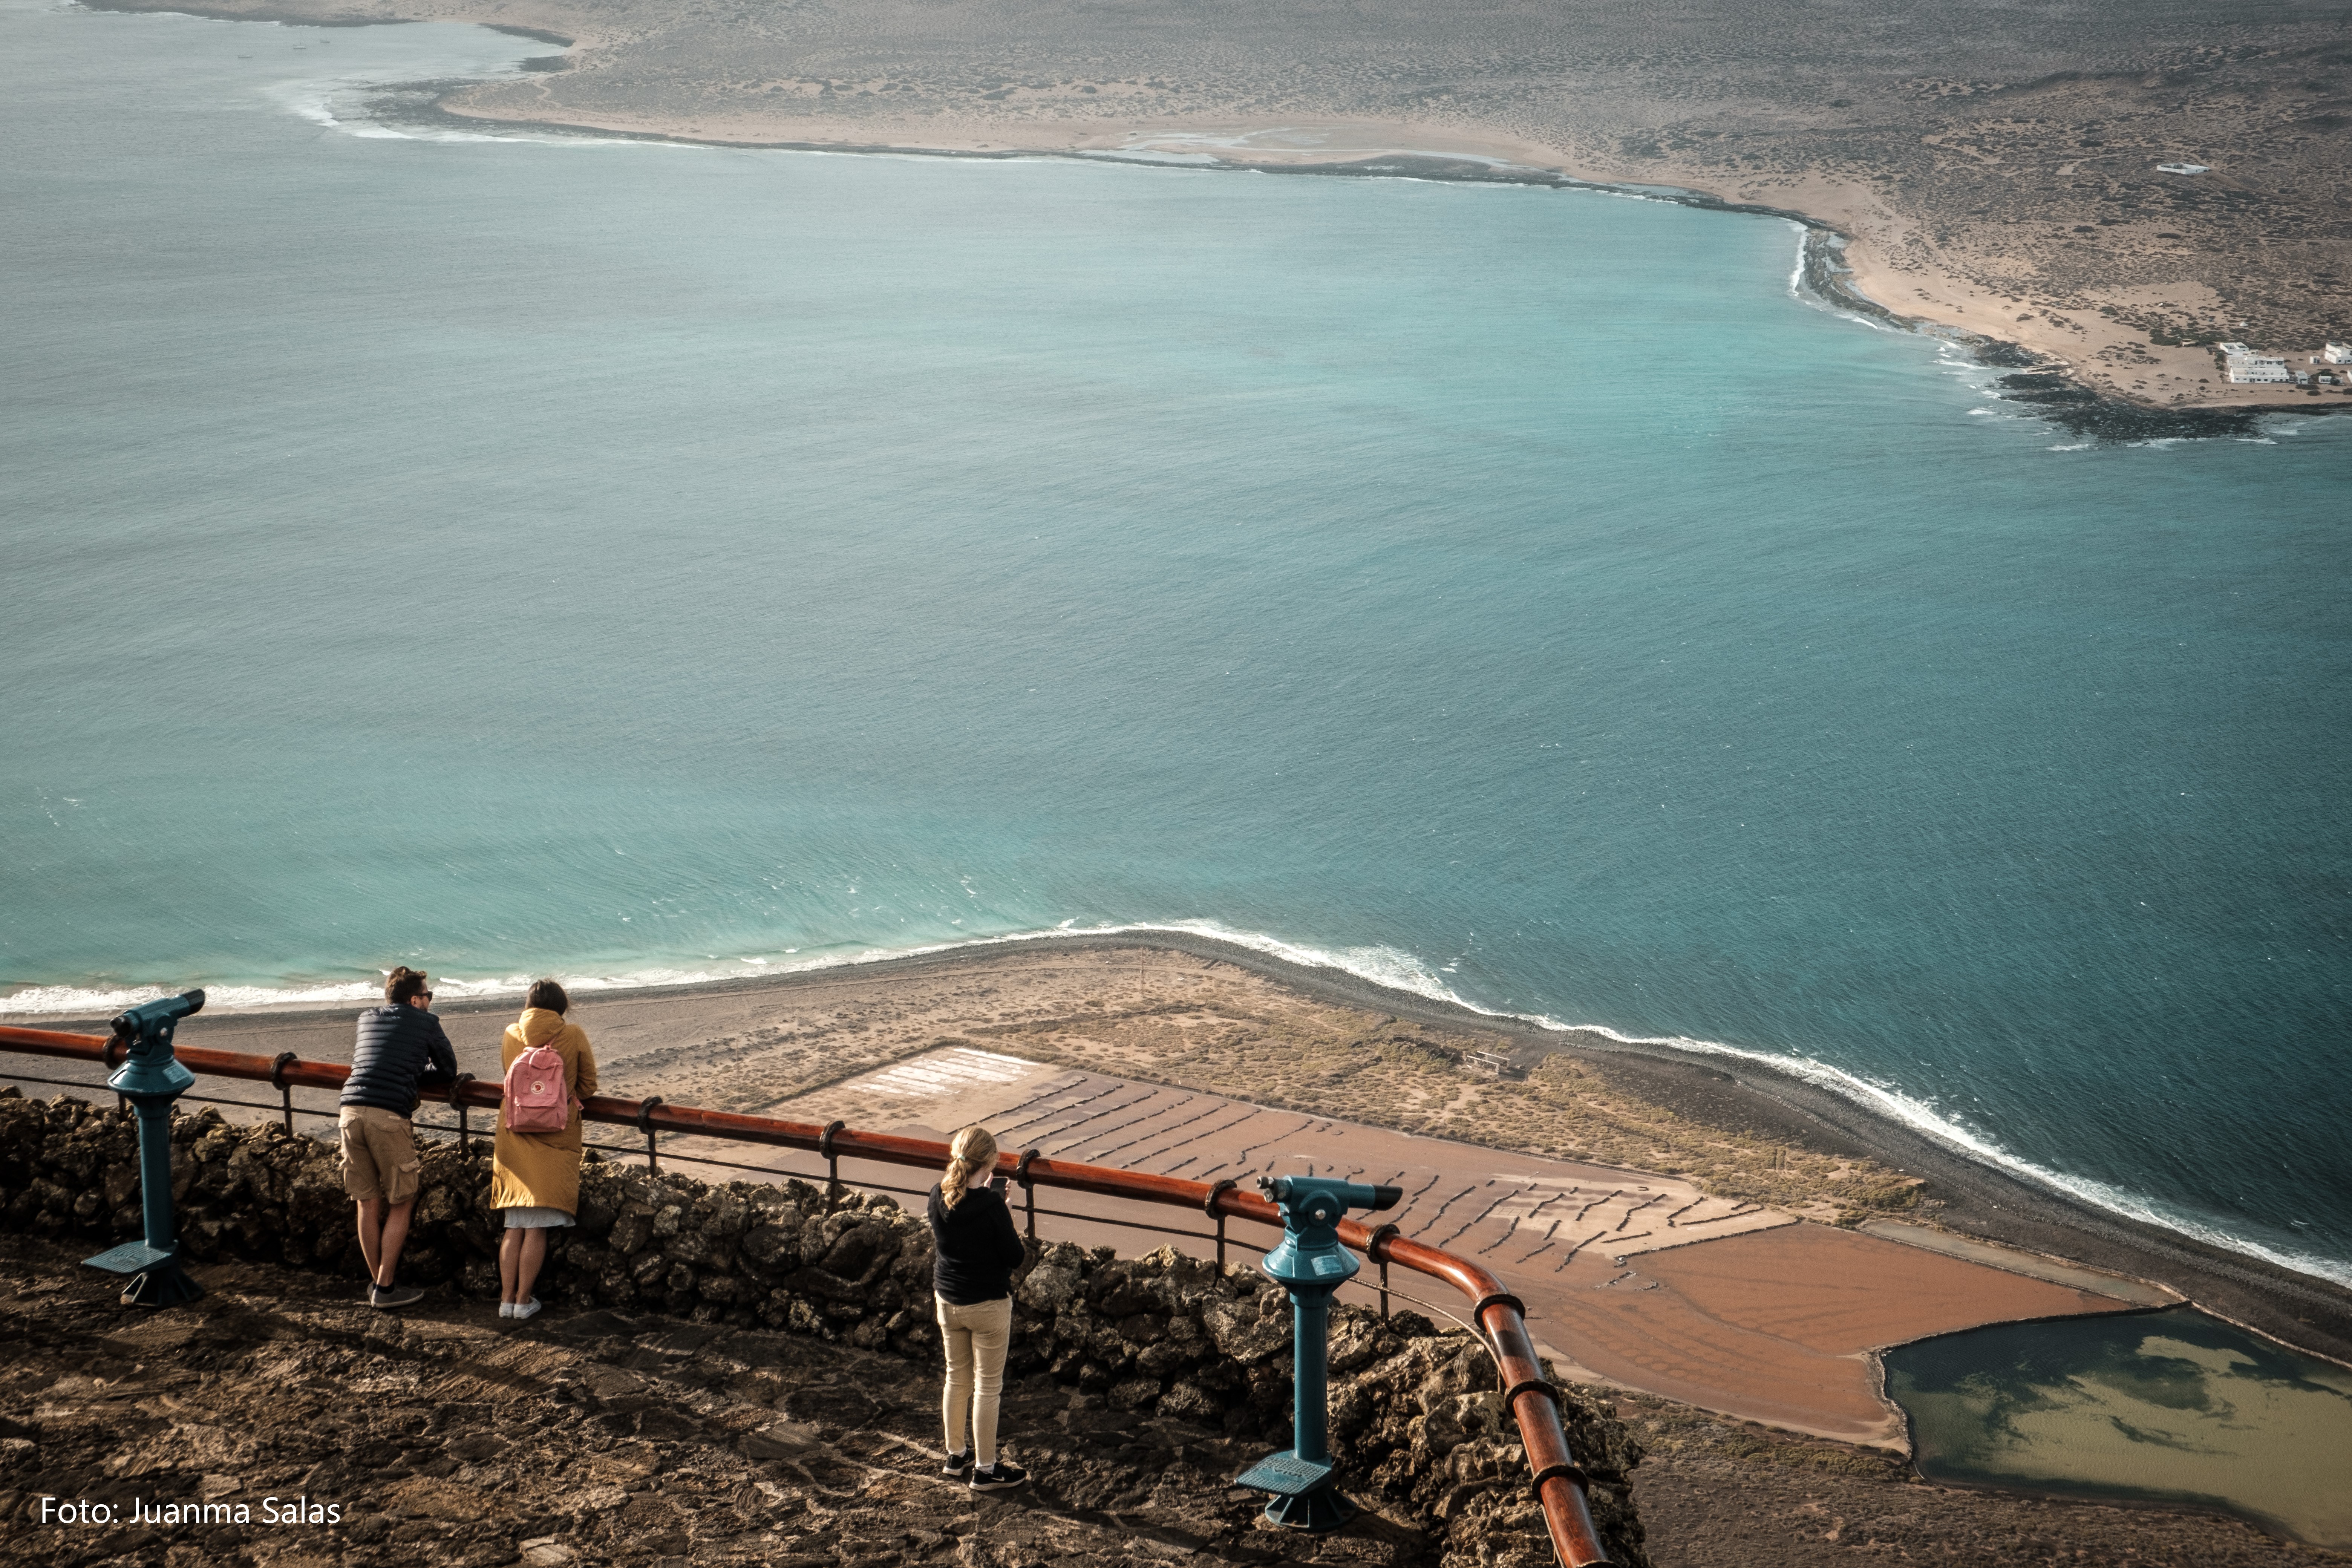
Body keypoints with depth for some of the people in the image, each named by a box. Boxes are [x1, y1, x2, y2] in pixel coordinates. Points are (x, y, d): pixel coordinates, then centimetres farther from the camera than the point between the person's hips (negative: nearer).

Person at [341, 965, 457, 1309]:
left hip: (351, 1110, 5)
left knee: (368, 1204, 13)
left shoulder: (367, 1019, 25)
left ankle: (377, 1282, 21)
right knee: (401, 1204, 6)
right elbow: (449, 1071, 18)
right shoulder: (426, 1022, 12)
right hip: (388, 1115, -5)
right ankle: (385, 1288, 6)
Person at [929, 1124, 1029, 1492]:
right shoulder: (991, 1205, -25)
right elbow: (1015, 1258, -17)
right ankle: (985, 1470, 16)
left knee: (957, 1379, 22)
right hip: (988, 1306, -6)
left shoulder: (939, 1196, -7)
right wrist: (1010, 1224, 0)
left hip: (947, 1300, 6)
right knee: (988, 1387, 7)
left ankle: (955, 1455, 35)